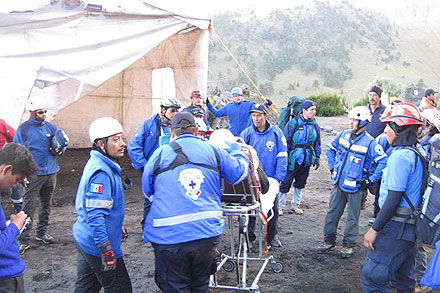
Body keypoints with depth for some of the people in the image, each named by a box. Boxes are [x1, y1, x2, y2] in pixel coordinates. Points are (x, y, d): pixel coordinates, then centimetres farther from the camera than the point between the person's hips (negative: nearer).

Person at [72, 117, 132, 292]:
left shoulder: (96, 163, 8)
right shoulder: (101, 172, -24)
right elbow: (96, 215, -29)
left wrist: (117, 227, 26)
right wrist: (107, 252, -26)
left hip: (84, 239, 10)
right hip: (97, 245, -10)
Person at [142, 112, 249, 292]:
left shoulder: (160, 154, 2)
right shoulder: (214, 151, 7)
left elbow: (148, 192, 12)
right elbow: (240, 172, 20)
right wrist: (236, 149, 39)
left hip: (169, 237, -2)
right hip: (207, 233, 3)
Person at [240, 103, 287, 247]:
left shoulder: (276, 133, -4)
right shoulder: (246, 133, -2)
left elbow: (282, 157, -3)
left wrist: (278, 178, -10)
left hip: (270, 179, 0)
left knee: (272, 209, 10)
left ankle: (272, 236, 27)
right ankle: (248, 236, 21)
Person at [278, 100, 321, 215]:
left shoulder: (314, 125, 5)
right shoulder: (293, 123, -11)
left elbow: (317, 143, 14)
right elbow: (285, 142, -8)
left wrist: (317, 158, 11)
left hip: (307, 160, 5)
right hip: (293, 159, -5)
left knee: (300, 182, 16)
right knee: (286, 182, -2)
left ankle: (296, 204, 31)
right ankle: (280, 205, 10)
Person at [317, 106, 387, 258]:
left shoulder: (369, 142, -15)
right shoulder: (344, 135, 2)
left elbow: (384, 162, -19)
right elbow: (330, 149, 18)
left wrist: (371, 180, -19)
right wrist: (332, 167, 11)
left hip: (356, 187, -5)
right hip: (339, 184, 5)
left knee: (352, 218, 9)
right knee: (332, 213, 11)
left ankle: (348, 245, 23)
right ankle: (329, 241, 26)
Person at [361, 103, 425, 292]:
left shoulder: (400, 157, -19)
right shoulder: (417, 154, 10)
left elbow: (394, 199, -22)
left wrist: (374, 229, -16)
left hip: (396, 227, -10)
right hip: (410, 227, 10)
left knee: (372, 277, -4)